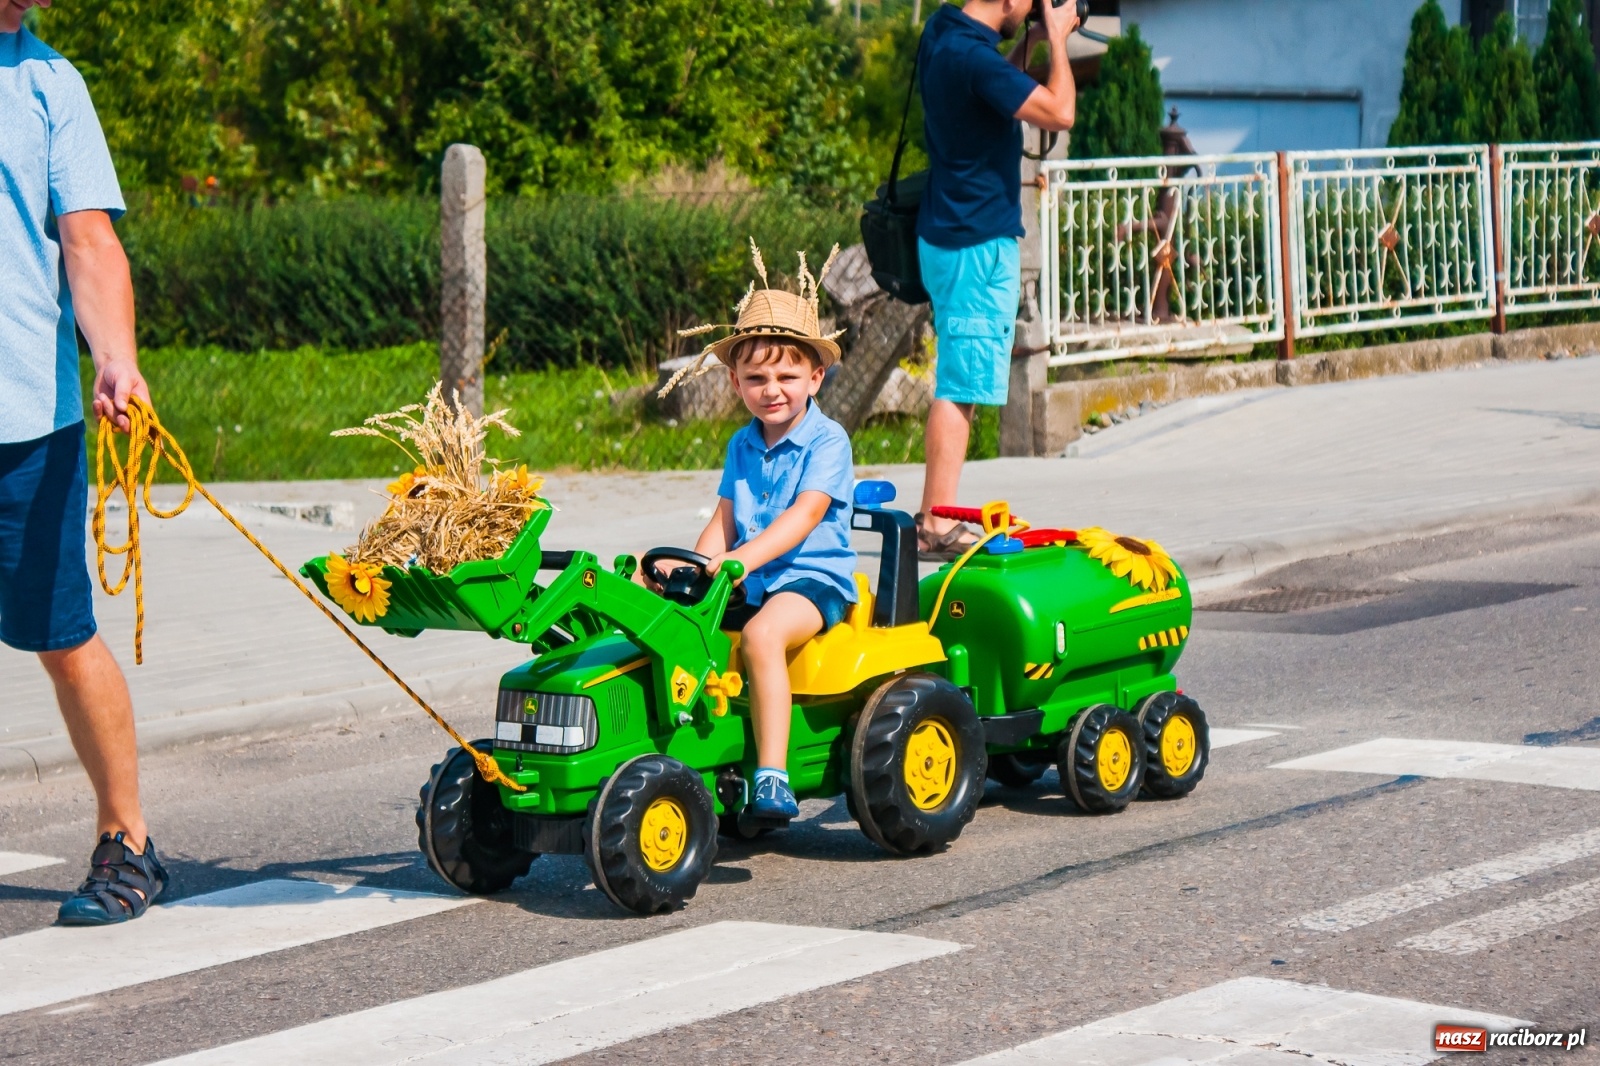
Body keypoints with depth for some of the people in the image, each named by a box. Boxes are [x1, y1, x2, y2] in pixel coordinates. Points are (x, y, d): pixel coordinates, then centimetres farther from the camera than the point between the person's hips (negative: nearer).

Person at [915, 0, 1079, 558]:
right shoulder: (972, 54, -21)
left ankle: (936, 518, 19)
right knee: (961, 385, -8)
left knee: (958, 383, 15)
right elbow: (1059, 112, -21)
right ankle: (937, 526, -8)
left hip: (949, 234, 10)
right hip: (977, 243, -10)